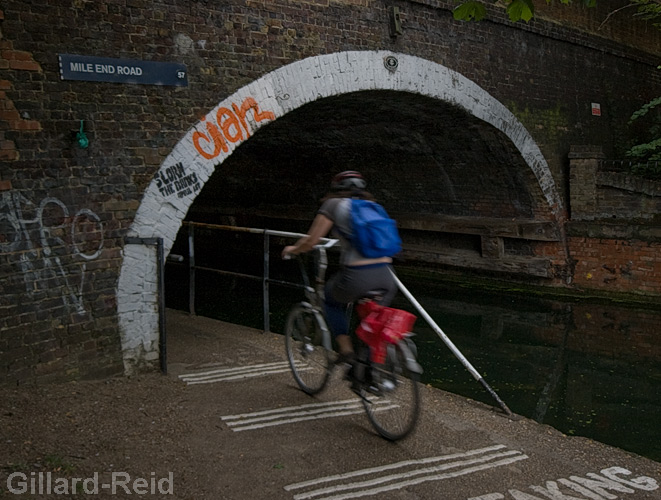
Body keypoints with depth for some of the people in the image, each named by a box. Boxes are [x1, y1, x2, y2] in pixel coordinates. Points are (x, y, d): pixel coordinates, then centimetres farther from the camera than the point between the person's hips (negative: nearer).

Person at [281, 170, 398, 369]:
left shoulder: (334, 204, 7)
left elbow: (310, 242, 6)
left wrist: (292, 249, 25)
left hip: (358, 277, -5)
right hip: (387, 278, 5)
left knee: (331, 298, 26)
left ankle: (346, 349, 17)